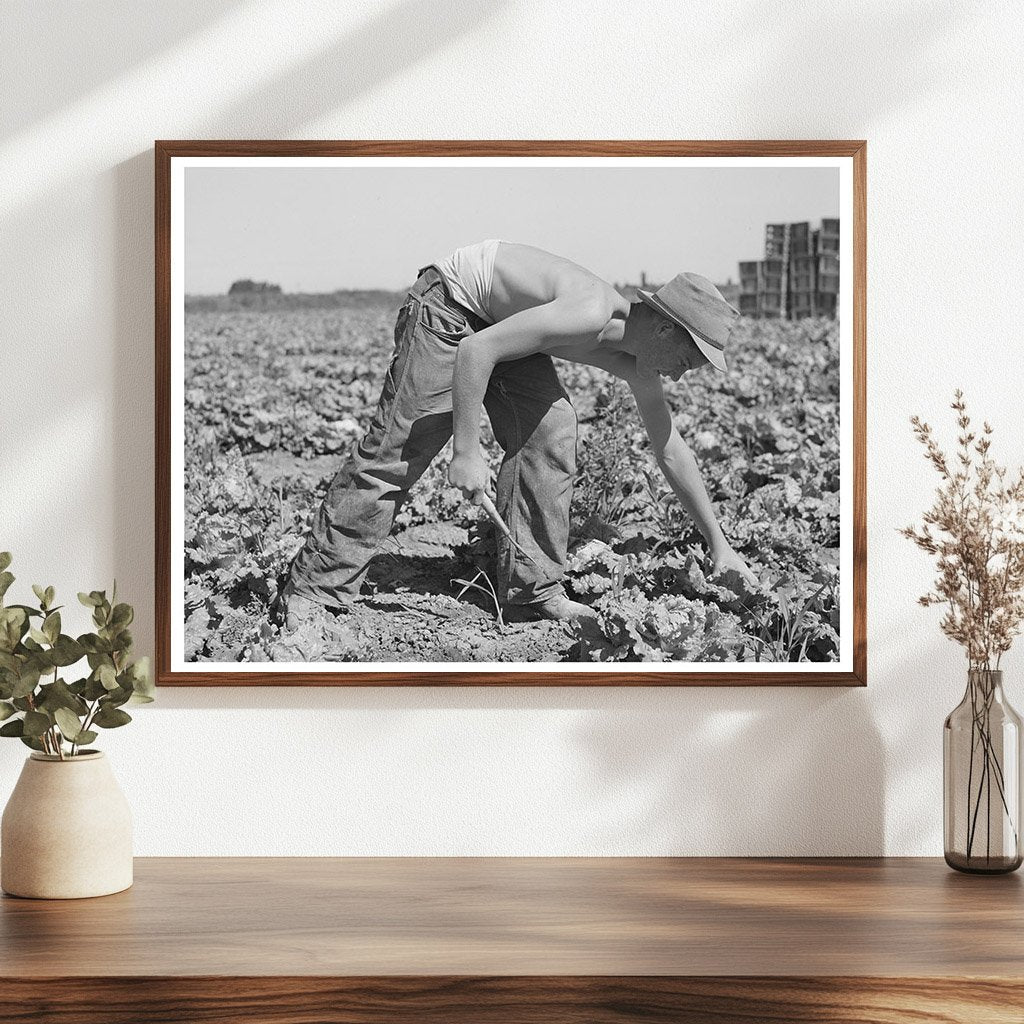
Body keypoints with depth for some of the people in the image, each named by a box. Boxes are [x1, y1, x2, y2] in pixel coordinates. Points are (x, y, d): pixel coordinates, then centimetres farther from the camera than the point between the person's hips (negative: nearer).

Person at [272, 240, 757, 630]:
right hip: (449, 305, -8)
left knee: (550, 431, -7)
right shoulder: (589, 315, -33)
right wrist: (467, 451, -31)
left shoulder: (637, 363, -5)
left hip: (501, 317, 8)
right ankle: (309, 591, -7)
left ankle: (532, 588, 0)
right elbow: (476, 350, -33)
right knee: (398, 448, -11)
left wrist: (718, 543, 10)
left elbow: (671, 451, 7)